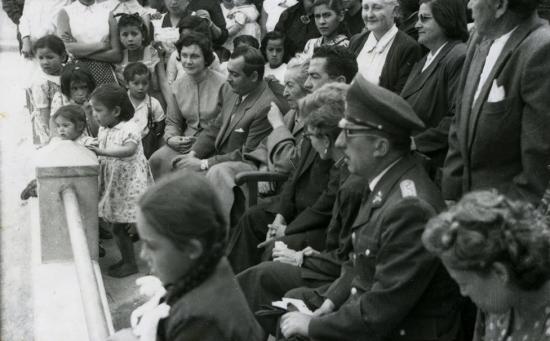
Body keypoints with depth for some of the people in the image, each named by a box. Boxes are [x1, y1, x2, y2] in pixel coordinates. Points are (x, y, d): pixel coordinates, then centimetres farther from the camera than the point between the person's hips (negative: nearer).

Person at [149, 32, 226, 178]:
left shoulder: (221, 85, -8)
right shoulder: (177, 86, 11)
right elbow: (172, 122, 20)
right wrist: (170, 138, -2)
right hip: (186, 143, 5)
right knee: (156, 160, -22)